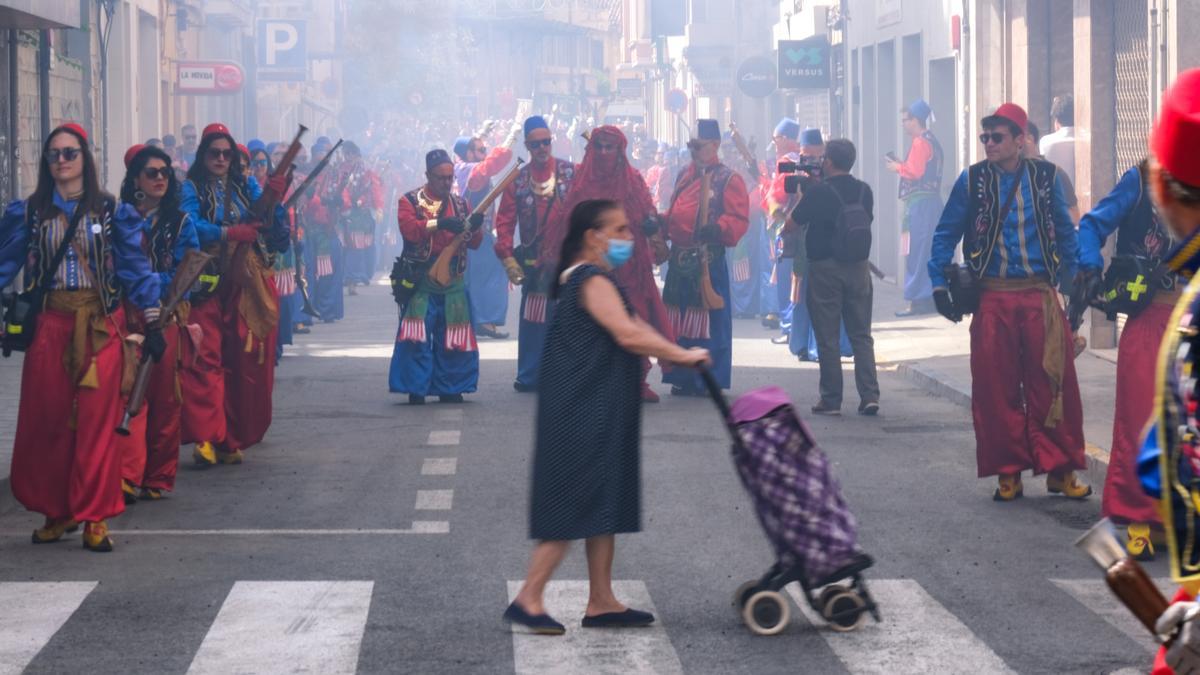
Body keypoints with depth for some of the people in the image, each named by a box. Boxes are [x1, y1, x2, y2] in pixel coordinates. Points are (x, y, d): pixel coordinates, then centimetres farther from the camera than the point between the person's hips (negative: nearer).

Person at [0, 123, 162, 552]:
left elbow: (135, 267, 5)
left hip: (100, 325, -1)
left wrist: (152, 322, 1)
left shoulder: (111, 211, 4)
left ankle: (94, 517, 1)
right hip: (50, 325, 1)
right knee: (44, 420, 2)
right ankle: (56, 511, 15)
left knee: (97, 421, -4)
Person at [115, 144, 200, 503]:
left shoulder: (180, 222, 10)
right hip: (127, 317, -1)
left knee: (165, 396, 1)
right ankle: (128, 476, -19)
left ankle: (159, 477, 11)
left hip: (166, 316, 1)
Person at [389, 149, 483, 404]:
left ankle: (449, 388, 12)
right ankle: (416, 389, -2)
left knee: (451, 338, 4)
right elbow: (409, 229, -16)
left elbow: (475, 243, 9)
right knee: (417, 338, -8)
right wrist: (439, 224, -26)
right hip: (420, 282, -4)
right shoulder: (410, 201, 3)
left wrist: (474, 227, -13)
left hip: (453, 282, 4)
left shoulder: (460, 203, 14)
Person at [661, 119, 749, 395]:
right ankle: (682, 377, 18)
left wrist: (718, 229, -30)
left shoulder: (728, 180, -5)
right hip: (679, 257, 7)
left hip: (708, 260, -7)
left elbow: (738, 219, -13)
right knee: (678, 320, 10)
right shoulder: (684, 176, 18)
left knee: (708, 319, -4)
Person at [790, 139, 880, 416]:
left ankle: (831, 400, 5)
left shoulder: (817, 192, -12)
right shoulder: (864, 191, 2)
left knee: (828, 339, 4)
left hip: (825, 269, -4)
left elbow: (792, 224, -5)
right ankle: (869, 396, 1)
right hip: (859, 268, 4)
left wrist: (799, 197, 13)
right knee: (861, 336, 10)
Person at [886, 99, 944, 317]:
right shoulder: (932, 142, 19)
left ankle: (918, 301, -11)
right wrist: (901, 166, 14)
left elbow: (915, 171, -20)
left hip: (920, 203, -10)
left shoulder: (920, 143, -11)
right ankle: (931, 299, 14)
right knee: (931, 252, 11)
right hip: (932, 201, 10)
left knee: (916, 252, -9)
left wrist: (897, 167, -4)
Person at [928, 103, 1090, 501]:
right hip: (993, 299, 0)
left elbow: (1065, 232, 13)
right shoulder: (972, 180, 2)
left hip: (1041, 297, 0)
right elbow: (946, 234, 8)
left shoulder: (1045, 177, 5)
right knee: (996, 388, 1)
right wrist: (939, 284, 1)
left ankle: (1060, 469, 8)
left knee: (1051, 384, -1)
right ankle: (1008, 472, 11)